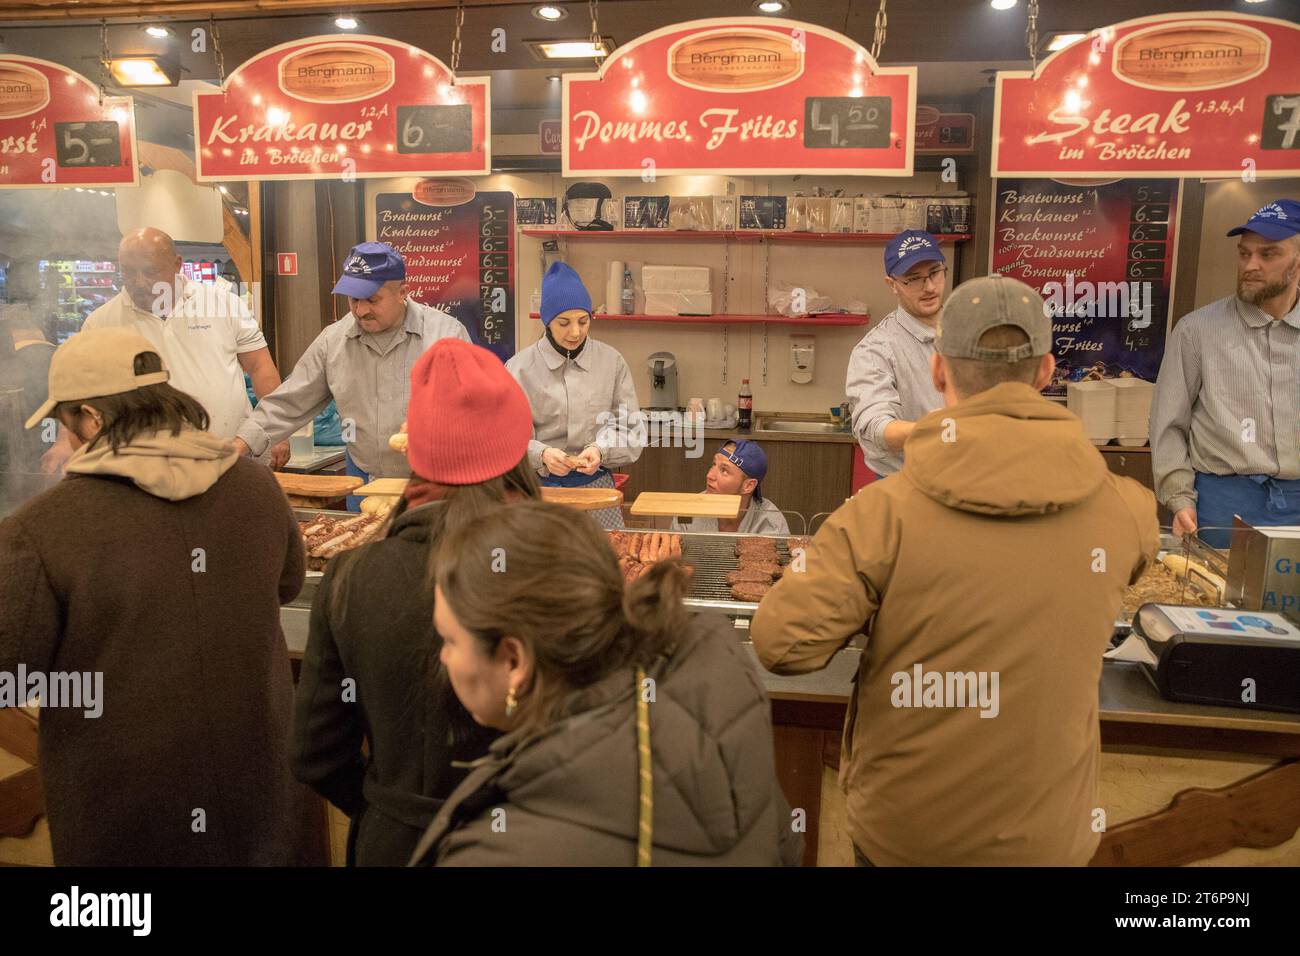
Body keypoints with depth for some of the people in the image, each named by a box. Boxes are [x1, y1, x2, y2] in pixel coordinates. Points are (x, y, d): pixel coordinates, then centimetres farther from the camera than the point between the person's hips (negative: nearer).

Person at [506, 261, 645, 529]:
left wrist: (600, 451, -18)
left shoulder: (611, 361, 0)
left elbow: (631, 430, 1)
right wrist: (541, 454, -24)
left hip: (596, 487, 1)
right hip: (540, 488, -1)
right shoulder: (519, 368, -4)